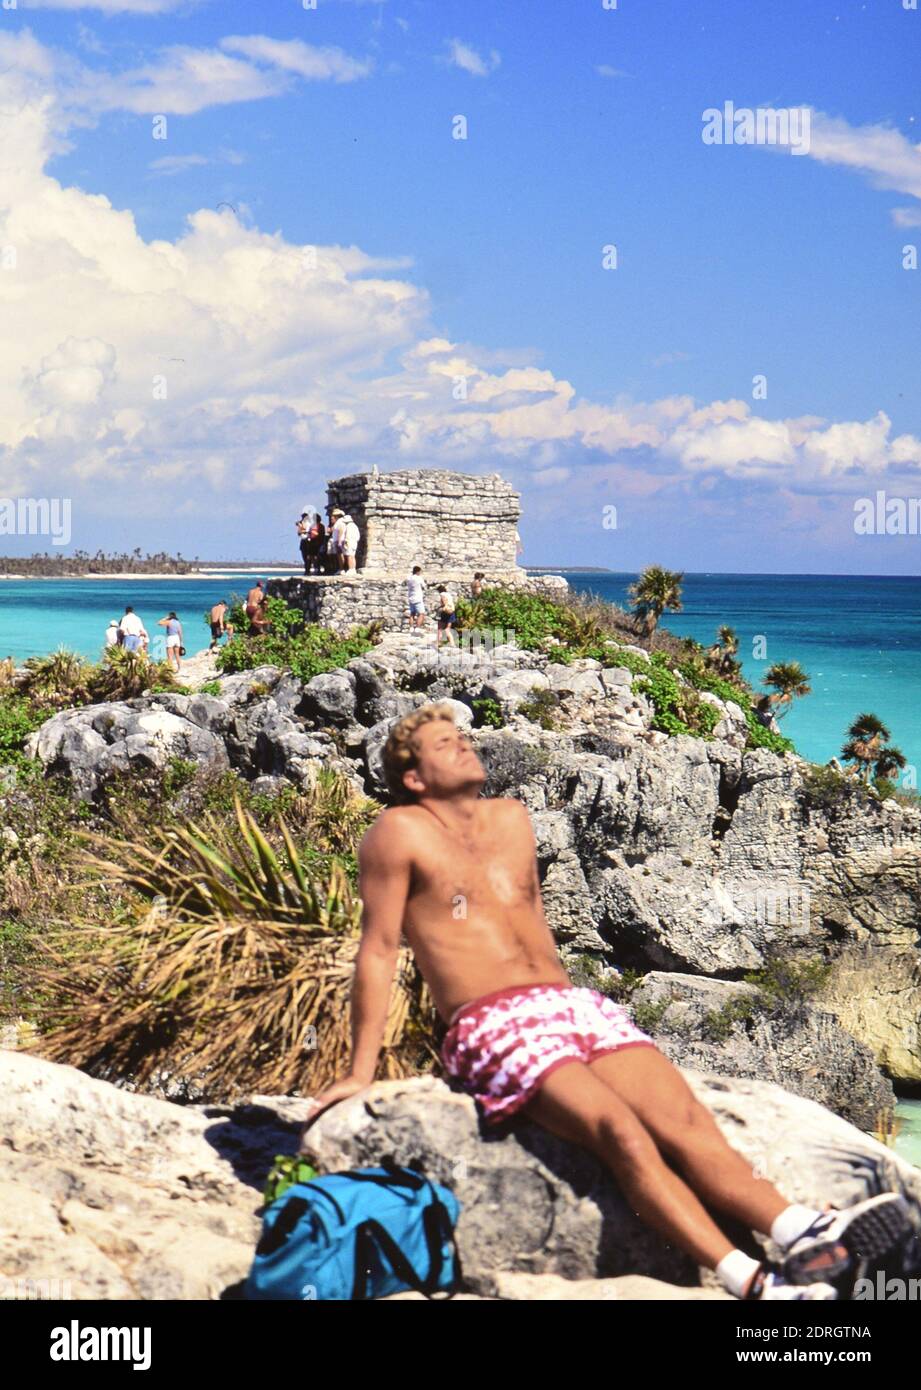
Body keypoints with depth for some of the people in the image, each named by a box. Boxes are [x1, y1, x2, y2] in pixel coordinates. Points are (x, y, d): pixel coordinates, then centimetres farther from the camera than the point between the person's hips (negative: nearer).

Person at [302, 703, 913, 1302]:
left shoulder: (512, 819, 23)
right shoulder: (401, 831, 3)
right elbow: (379, 950, 1)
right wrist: (361, 1072, -1)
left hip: (576, 1002, 6)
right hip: (494, 1024, -6)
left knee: (686, 1121, -20)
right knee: (620, 1131, -30)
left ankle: (807, 1234, -38)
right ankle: (752, 1281, -43)